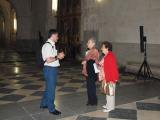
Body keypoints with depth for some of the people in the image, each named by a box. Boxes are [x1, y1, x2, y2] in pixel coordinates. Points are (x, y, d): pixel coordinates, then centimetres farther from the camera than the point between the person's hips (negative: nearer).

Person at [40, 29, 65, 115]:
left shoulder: (52, 45, 11)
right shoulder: (48, 45, -19)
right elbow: (48, 60, -24)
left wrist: (58, 56, 3)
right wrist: (58, 57, -16)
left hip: (53, 68, 10)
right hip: (50, 69, -10)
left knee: (49, 87, 21)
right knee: (51, 88, 2)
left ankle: (44, 104, 37)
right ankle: (51, 109, 16)